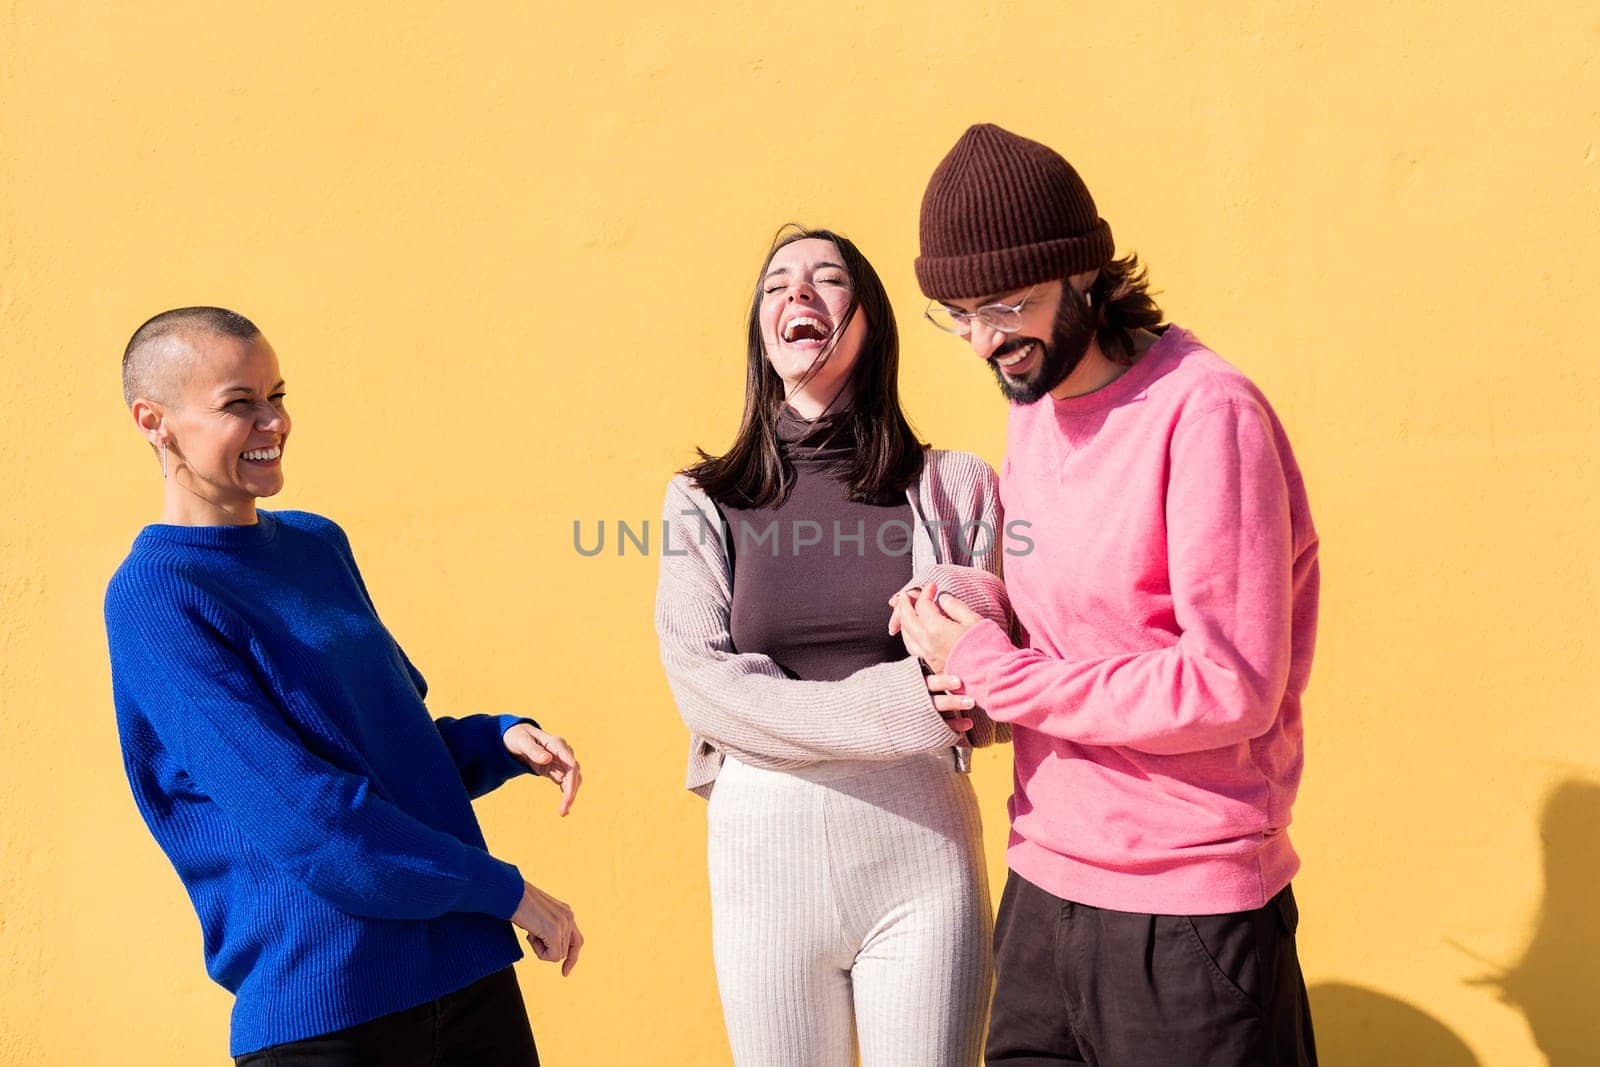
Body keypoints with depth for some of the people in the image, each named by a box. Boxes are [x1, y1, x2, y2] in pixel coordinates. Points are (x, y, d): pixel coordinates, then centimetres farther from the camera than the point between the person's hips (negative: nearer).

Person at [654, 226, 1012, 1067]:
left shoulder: (955, 486, 2)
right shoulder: (702, 501, 3)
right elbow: (706, 685, -8)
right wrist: (895, 705, -19)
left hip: (920, 844, 0)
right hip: (765, 848, 1)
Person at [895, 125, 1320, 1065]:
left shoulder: (1204, 412, -17)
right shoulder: (1033, 411, 8)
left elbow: (1233, 687, -21)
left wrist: (995, 671, -16)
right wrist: (966, 642, -4)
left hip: (1185, 917, -7)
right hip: (1042, 886, 7)